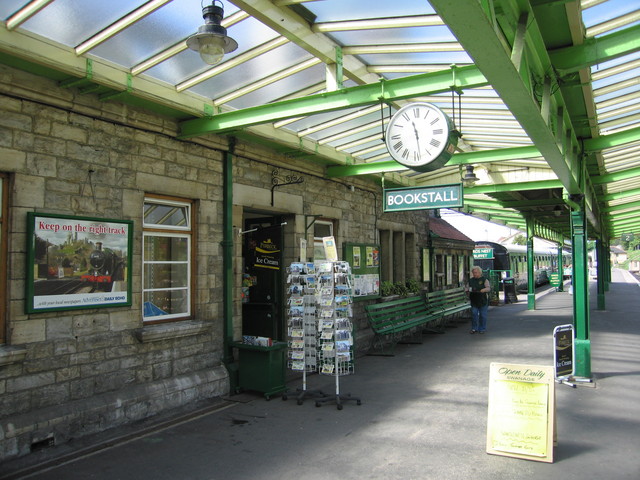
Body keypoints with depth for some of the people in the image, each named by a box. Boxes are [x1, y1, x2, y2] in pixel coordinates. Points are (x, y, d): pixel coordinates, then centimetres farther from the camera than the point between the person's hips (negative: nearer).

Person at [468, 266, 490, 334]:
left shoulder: (484, 279, 1)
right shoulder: (471, 280, 13)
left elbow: (488, 288, -9)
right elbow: (468, 288, 20)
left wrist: (484, 290, -30)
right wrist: (469, 290, -4)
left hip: (483, 301, -3)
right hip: (474, 301, 3)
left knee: (482, 315, 1)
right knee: (474, 314, -1)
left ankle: (482, 329, 12)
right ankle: (474, 328, 8)